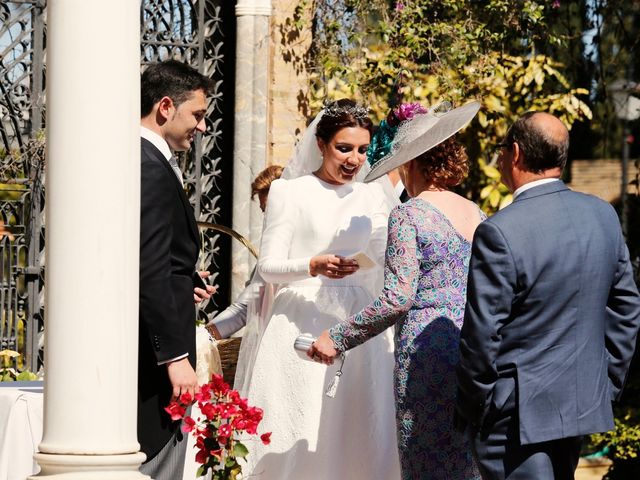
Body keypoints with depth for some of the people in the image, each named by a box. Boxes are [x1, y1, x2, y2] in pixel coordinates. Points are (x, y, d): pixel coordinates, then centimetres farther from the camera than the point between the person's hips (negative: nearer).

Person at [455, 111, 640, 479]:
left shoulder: (500, 233, -19)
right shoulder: (604, 216, 2)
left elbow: (482, 336, -16)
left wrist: (471, 411, -4)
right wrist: (609, 385, 18)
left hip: (517, 412, -7)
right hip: (585, 404, 7)